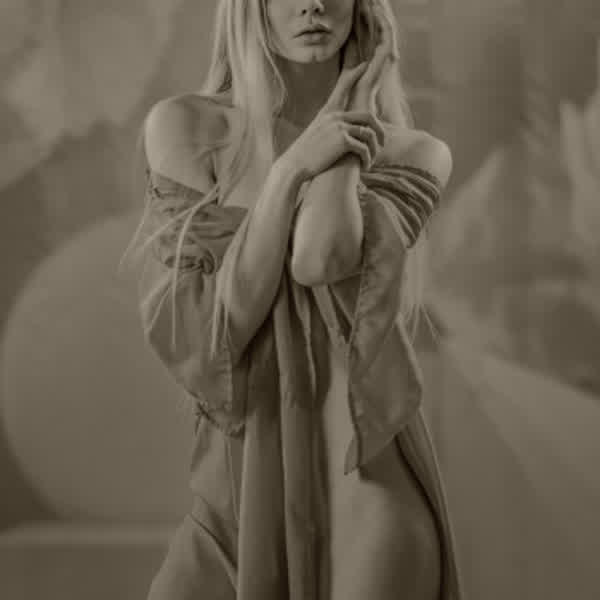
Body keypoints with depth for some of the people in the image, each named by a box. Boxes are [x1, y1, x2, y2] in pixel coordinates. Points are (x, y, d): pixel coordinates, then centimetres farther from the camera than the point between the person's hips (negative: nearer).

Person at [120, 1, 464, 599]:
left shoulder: (414, 155, 0)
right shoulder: (186, 127, -1)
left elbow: (322, 260, -20)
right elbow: (199, 333, -10)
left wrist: (350, 113, -6)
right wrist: (291, 168, -16)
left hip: (366, 476, 0)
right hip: (241, 478, 1)